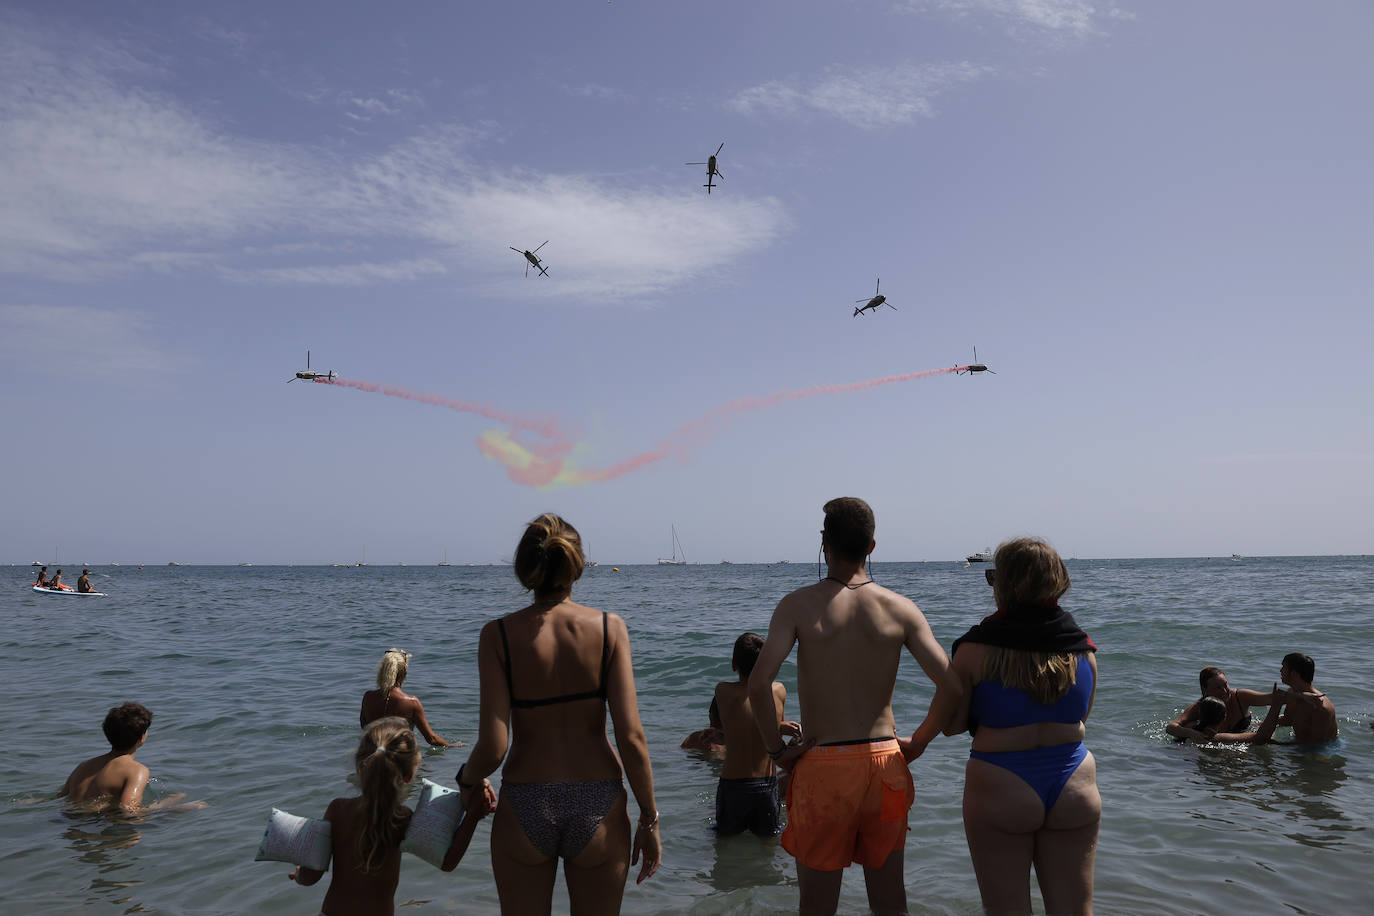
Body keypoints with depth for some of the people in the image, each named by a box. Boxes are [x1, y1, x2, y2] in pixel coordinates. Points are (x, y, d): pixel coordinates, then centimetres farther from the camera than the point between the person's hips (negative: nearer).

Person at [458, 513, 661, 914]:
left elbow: (493, 748, -12)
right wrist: (649, 820, 1)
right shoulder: (609, 627, -8)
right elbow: (631, 738, -11)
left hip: (524, 808, 0)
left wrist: (466, 779, 10)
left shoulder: (499, 634, -8)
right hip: (597, 807, 1)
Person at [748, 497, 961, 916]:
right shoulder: (901, 608, -1)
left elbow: (758, 683, -20)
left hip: (822, 765, -2)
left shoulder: (798, 605, -8)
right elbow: (950, 688, -7)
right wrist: (917, 743, 6)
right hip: (885, 761, 3)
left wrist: (777, 749, -7)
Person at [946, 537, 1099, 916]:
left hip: (1000, 792, -3)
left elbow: (952, 725, -6)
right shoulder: (1083, 648, -1)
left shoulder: (977, 648, -14)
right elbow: (1081, 717, 12)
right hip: (1074, 787, 4)